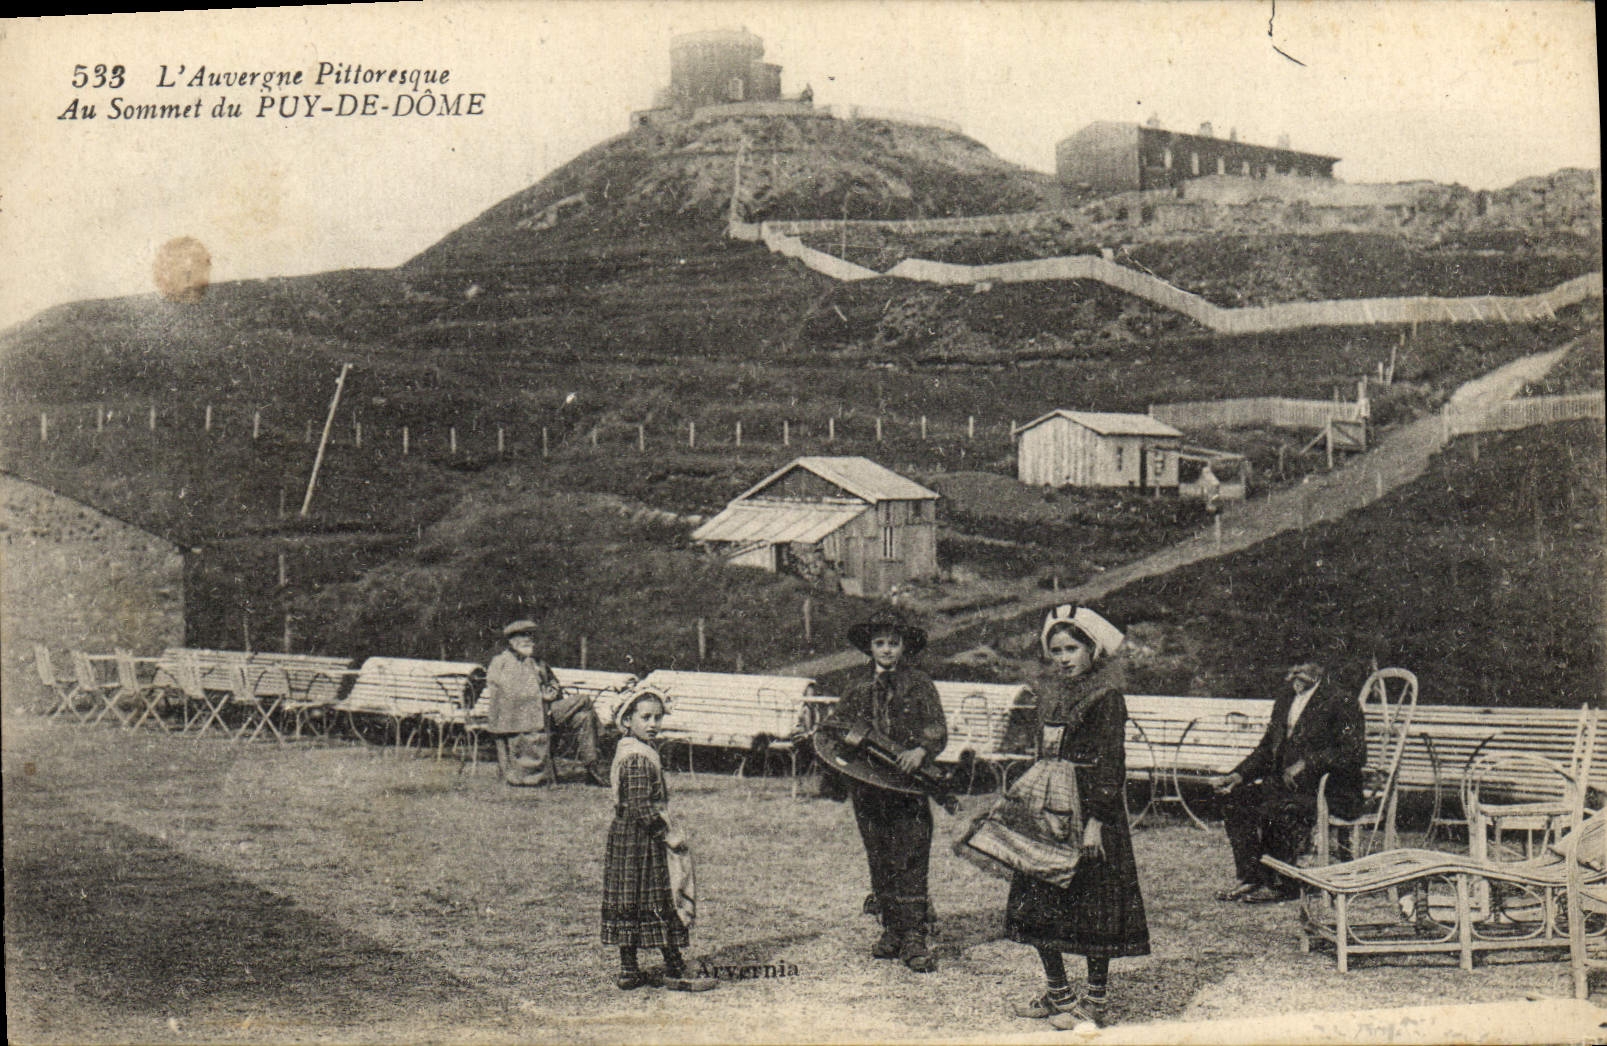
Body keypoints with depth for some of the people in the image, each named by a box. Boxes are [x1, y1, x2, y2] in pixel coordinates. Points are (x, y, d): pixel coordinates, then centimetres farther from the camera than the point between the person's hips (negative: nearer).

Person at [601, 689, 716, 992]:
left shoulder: (625, 751, 12)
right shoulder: (639, 759, -20)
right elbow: (641, 806, -25)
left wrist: (668, 830, 21)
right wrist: (668, 835, -20)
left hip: (623, 833, 10)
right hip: (642, 841, -10)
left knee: (627, 904, 12)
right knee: (659, 902, -3)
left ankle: (628, 970, 18)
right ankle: (674, 972, 3)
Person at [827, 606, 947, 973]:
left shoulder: (919, 685, 3)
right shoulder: (859, 688, 14)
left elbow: (938, 729, -4)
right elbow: (835, 724, 19)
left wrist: (920, 751, -23)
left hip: (908, 784, -4)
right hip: (866, 786, 4)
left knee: (910, 860, -8)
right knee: (879, 860, 9)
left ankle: (914, 937, -7)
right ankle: (891, 930, 18)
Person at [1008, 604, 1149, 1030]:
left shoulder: (1106, 698, -11)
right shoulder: (1051, 695, 13)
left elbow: (1110, 766, -15)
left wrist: (1095, 821, -20)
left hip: (1087, 814, -8)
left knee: (1092, 910, -1)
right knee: (1037, 906, 9)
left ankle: (1095, 1000, 11)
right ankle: (1059, 995, 21)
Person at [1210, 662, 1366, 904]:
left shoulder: (1341, 703, -9)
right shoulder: (1283, 703, 16)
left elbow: (1354, 753, -20)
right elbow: (1266, 749, 20)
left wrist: (1307, 764, -25)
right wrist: (1238, 776, 3)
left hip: (1332, 792, -8)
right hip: (1287, 784, 8)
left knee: (1274, 808, -31)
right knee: (1235, 798, -9)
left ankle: (1282, 885, -14)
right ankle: (1249, 877, -6)